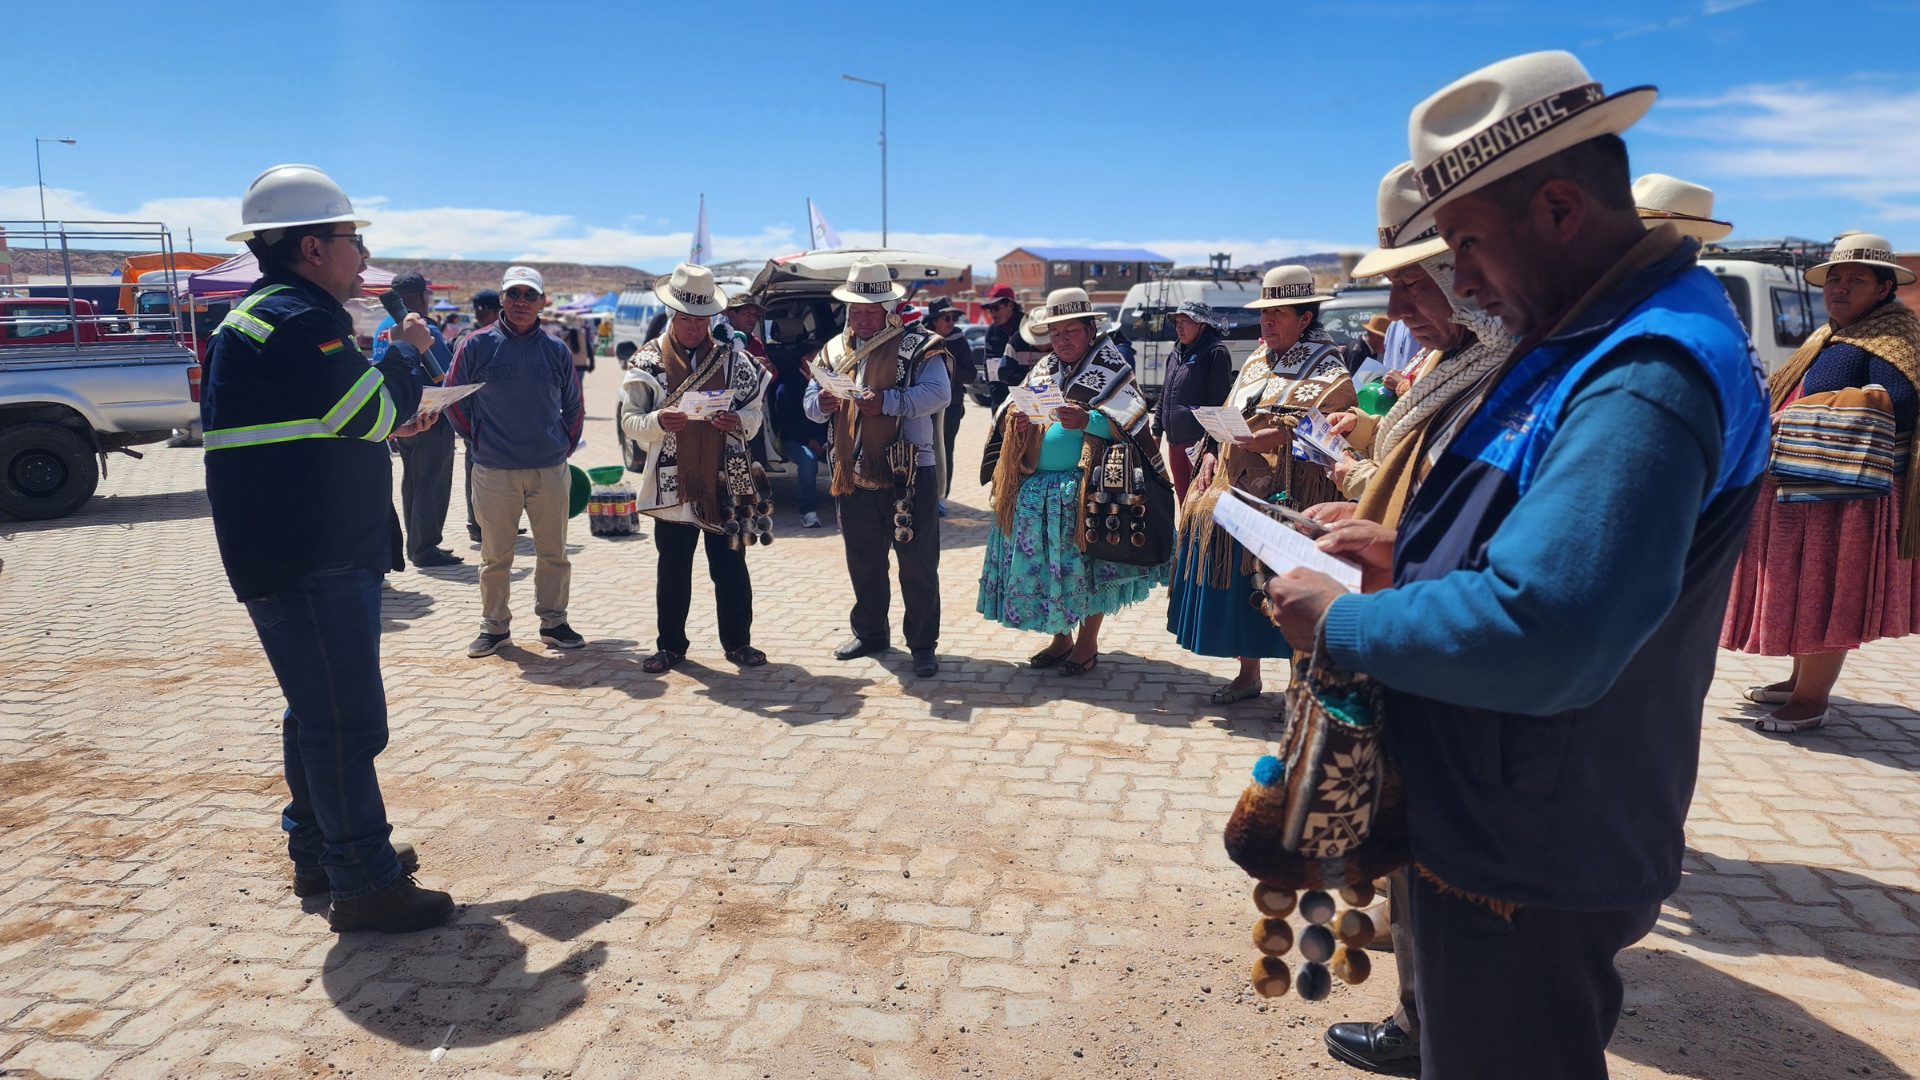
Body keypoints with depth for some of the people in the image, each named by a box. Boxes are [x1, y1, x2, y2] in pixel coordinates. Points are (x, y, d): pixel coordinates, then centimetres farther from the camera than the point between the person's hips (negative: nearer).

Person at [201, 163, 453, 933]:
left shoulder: (279, 317, 19)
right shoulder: (295, 320, -17)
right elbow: (377, 410, -17)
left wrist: (389, 426, 14)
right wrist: (408, 352, -1)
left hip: (323, 554, 11)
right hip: (310, 563, -11)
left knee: (318, 710, 19)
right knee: (346, 719, -6)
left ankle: (317, 853, 32)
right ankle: (366, 885, 2)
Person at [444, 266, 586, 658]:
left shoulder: (556, 350, 5)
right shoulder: (477, 345, -1)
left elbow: (574, 406, 16)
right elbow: (454, 400, 7)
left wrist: (565, 445, 9)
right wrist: (479, 441, 7)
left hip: (550, 470, 2)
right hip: (494, 472, -1)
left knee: (554, 553, 7)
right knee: (496, 556, 6)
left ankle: (553, 621, 20)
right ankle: (495, 626, 18)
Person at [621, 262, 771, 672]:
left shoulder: (732, 357, 8)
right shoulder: (649, 359, 4)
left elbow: (754, 415, 7)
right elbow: (630, 421, 1)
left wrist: (738, 421, -15)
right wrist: (657, 421, -20)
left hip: (725, 481, 1)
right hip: (672, 482, 0)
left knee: (731, 566, 5)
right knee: (672, 569, 7)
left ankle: (737, 641, 20)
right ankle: (671, 645, 21)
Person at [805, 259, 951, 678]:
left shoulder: (917, 346, -4)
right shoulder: (834, 350, 12)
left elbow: (938, 392, -18)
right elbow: (811, 404, 11)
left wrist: (887, 401, -29)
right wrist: (822, 403, -13)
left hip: (909, 475, -5)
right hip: (853, 476, 5)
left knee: (918, 565, 1)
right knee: (863, 562, 16)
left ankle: (923, 645, 12)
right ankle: (870, 633, 33)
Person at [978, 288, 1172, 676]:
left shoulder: (1111, 369, -1)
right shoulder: (1043, 370, 15)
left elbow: (1129, 421, -13)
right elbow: (1005, 421, 14)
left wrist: (1087, 420, -30)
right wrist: (1012, 421, -10)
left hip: (1088, 487, -5)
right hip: (1035, 488, 5)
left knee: (1086, 566, 0)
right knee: (1043, 566, 8)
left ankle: (1088, 643, 14)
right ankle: (1061, 639, 23)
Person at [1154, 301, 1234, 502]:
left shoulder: (1216, 352, -10)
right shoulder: (1177, 352, 16)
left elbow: (1219, 400, -15)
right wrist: (1157, 428, 19)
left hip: (1199, 440, -8)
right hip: (1175, 440, 9)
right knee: (1182, 496, 16)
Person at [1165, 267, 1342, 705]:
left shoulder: (1328, 373, -5)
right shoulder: (1257, 361, 17)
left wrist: (1282, 437, -26)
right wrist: (1211, 452, 4)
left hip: (1282, 501, -7)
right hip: (1232, 489, 7)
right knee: (1238, 589, 11)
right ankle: (1247, 675, 26)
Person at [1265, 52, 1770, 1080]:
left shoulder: (1646, 380, -27)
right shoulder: (1583, 338, 7)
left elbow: (1542, 637, -38)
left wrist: (1341, 623, -23)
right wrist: (1410, 556, 4)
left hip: (1530, 870, -10)